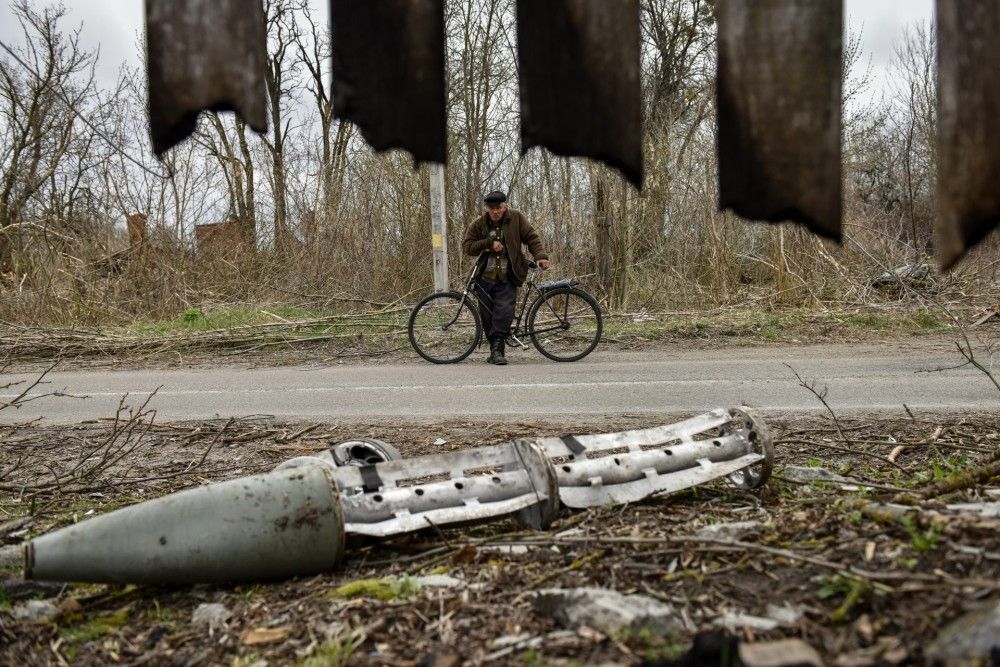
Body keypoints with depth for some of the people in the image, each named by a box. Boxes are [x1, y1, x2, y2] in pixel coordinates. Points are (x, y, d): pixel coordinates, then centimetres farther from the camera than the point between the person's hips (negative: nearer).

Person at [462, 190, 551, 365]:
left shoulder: (516, 219, 2)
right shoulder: (478, 224, 3)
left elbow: (532, 238, 3)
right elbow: (467, 246, -3)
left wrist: (540, 256, -13)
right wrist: (489, 243, -14)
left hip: (507, 279, -2)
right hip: (486, 278, 2)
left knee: (504, 311, -19)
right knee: (487, 315, 3)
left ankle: (497, 349, -16)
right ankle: (495, 350, 17)